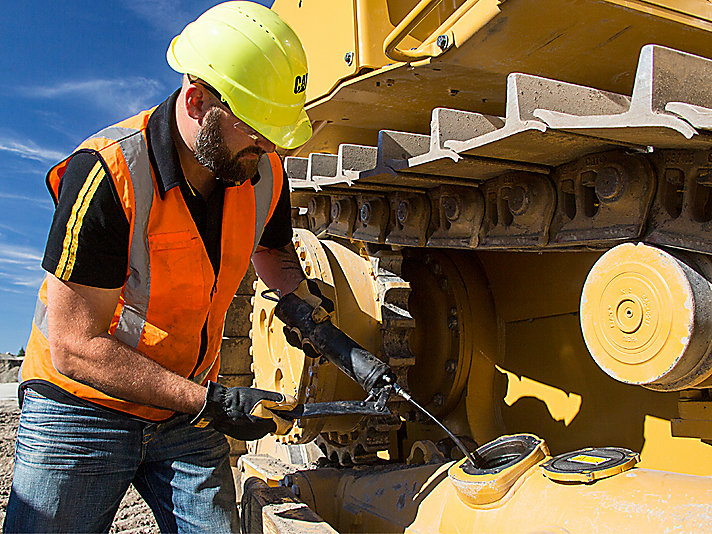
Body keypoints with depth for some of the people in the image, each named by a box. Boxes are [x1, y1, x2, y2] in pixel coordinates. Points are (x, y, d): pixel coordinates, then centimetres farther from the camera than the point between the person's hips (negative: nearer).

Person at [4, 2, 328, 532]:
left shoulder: (265, 174, -8)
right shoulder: (105, 174, -25)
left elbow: (272, 251, 15)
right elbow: (75, 348, -24)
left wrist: (298, 292, -8)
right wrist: (211, 402, -28)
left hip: (187, 415, 4)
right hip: (84, 410, -4)